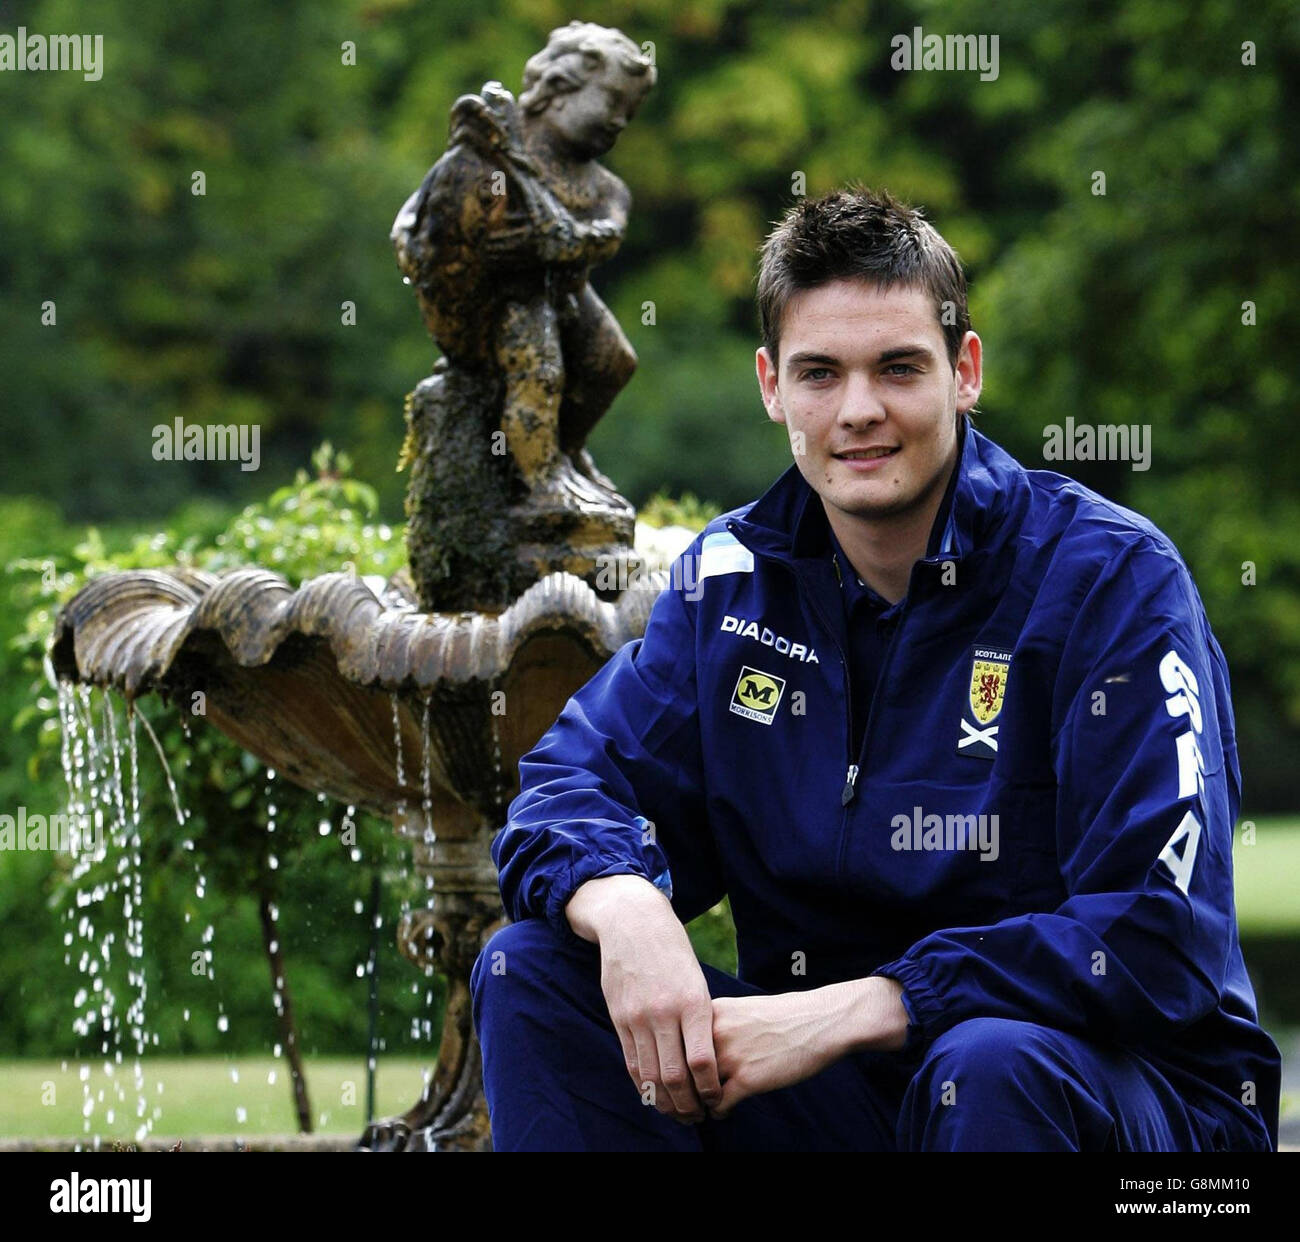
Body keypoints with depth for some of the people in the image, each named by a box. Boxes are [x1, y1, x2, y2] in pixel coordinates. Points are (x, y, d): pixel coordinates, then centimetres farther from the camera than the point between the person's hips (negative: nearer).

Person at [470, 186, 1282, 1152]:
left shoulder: (1110, 578, -12)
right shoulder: (730, 576, 6)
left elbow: (1161, 945, -20)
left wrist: (848, 1010, -27)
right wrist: (622, 908, -24)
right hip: (827, 1086, 5)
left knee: (989, 1066, -39)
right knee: (533, 968, -10)